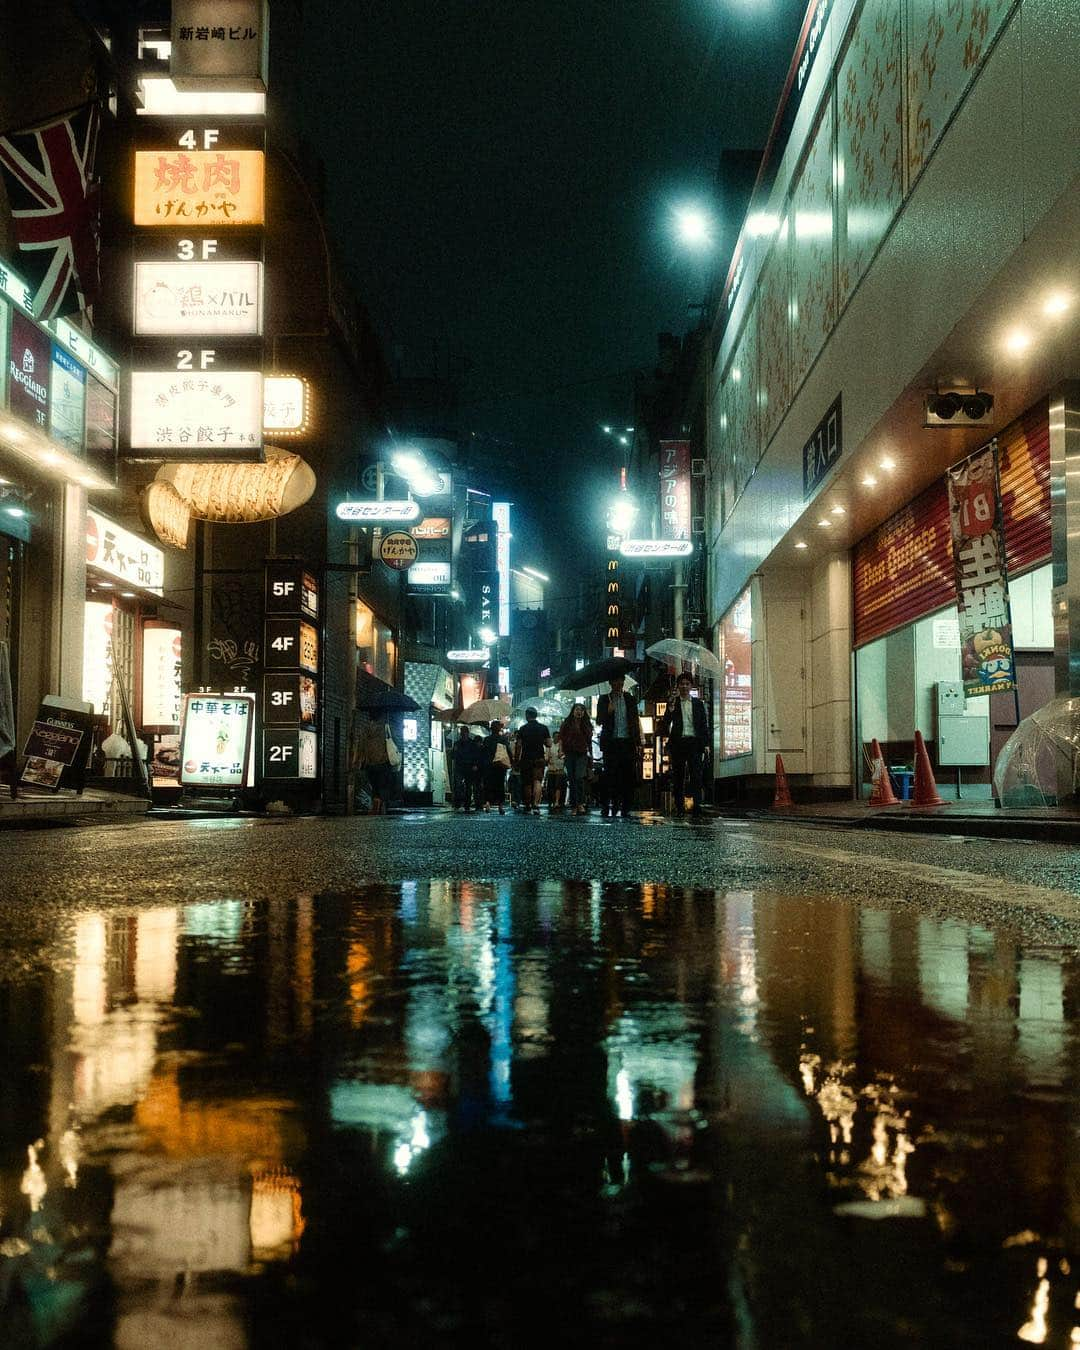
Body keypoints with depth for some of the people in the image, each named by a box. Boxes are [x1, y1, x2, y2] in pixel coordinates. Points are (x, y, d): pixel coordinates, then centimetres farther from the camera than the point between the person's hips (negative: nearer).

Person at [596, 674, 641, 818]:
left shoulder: (630, 699, 13)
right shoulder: (604, 699, 8)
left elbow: (635, 722, 13)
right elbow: (599, 720, 3)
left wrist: (638, 743, 7)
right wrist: (608, 711, -17)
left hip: (627, 742, 2)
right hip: (611, 743, -2)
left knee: (628, 776, -1)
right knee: (610, 776, -5)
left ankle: (625, 808, 2)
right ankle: (606, 806, -2)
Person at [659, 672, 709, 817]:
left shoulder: (698, 703, 14)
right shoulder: (673, 703, 10)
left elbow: (704, 725, 14)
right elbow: (665, 724, 4)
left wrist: (704, 743, 4)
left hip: (694, 742, 0)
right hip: (678, 743, 0)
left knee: (696, 775, -10)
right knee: (678, 776, 0)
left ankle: (697, 806, -15)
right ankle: (679, 807, 2)